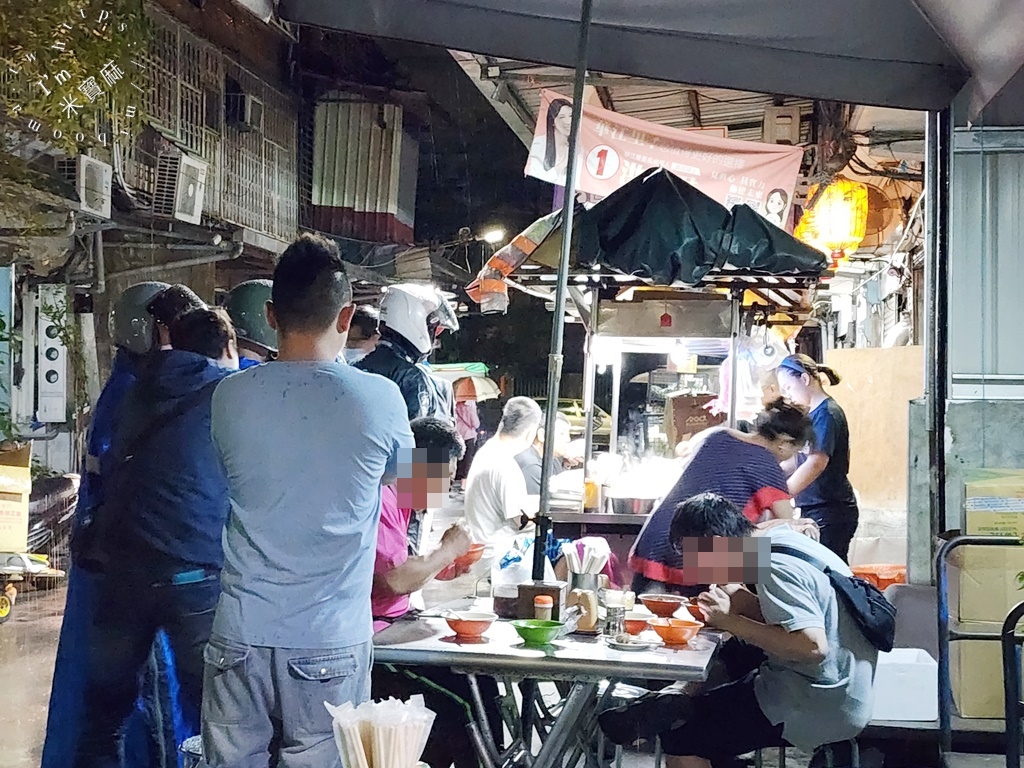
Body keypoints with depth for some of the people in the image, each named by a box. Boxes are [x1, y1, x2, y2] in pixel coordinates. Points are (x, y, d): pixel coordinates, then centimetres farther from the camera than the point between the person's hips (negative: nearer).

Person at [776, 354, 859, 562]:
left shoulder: (826, 413, -13)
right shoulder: (814, 414, 16)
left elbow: (817, 462, -24)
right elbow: (799, 461, 20)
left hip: (830, 512, -9)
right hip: (815, 509, 9)